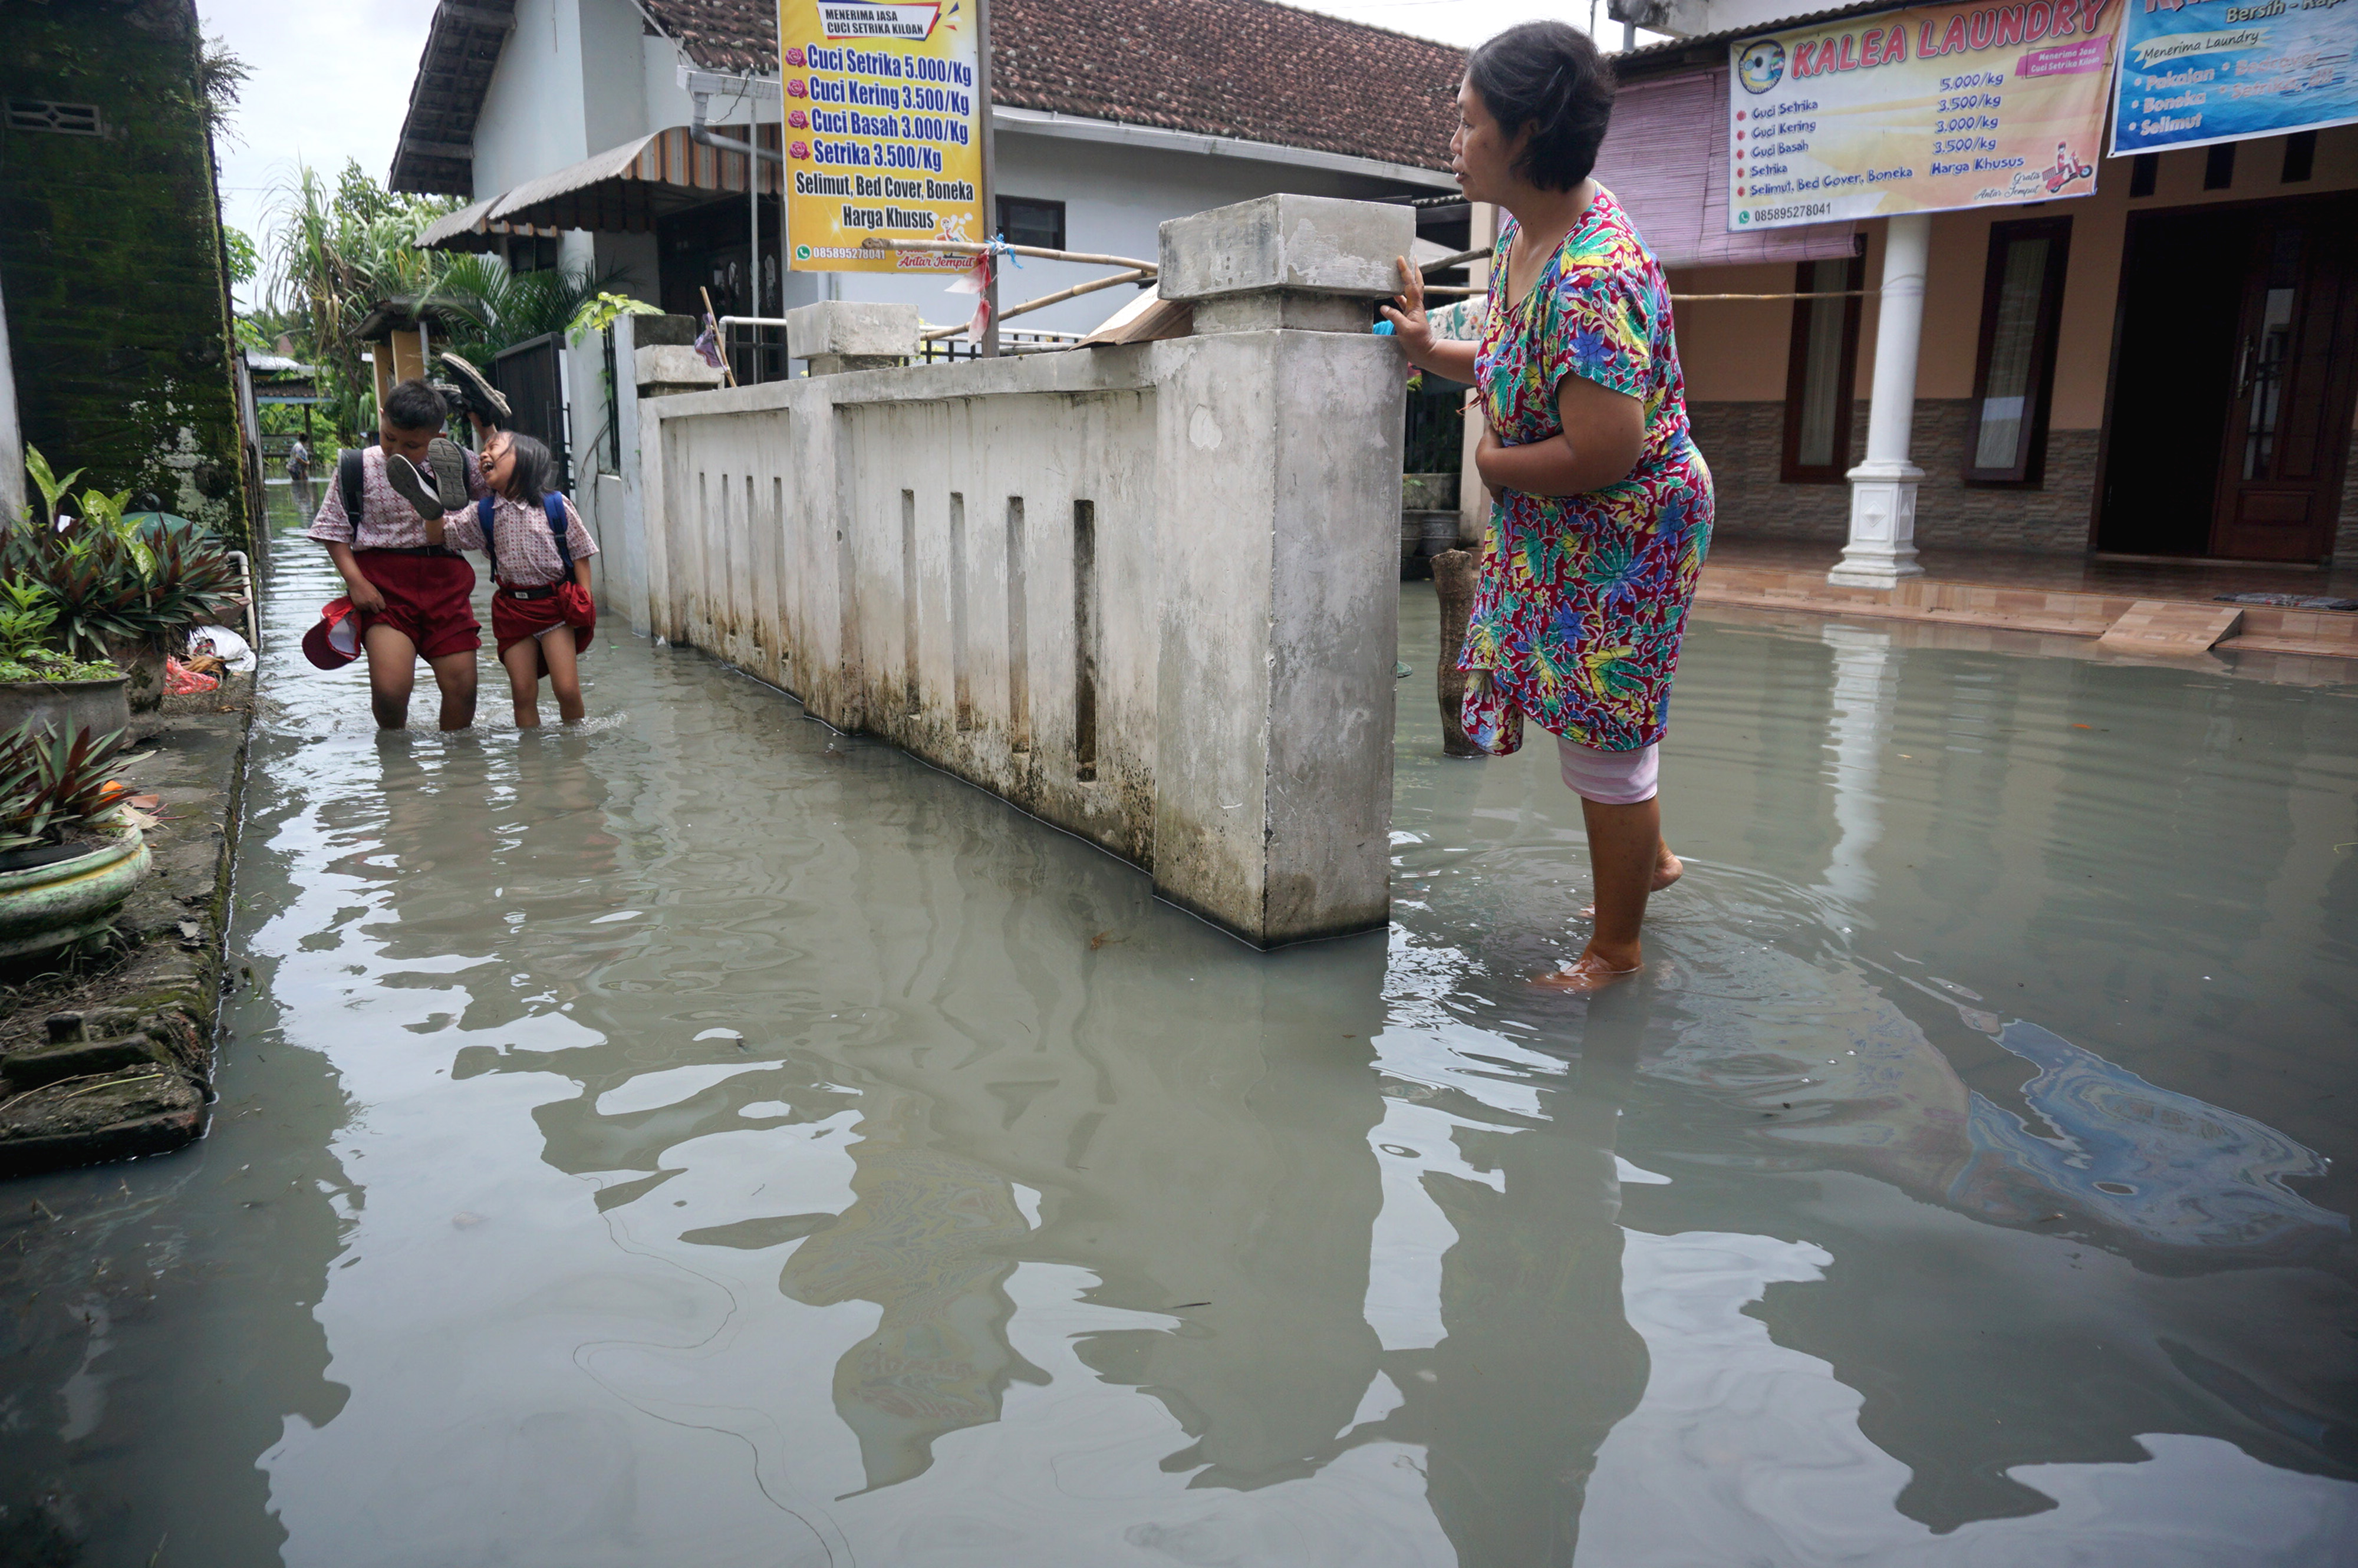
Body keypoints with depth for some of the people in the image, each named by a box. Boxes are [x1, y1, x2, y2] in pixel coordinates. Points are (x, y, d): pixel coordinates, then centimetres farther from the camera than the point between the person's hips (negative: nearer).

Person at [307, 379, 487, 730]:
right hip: (383, 584, -2)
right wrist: (355, 580, -7)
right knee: (390, 688, -17)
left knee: (462, 687, -2)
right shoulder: (358, 468, -1)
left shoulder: (456, 462, 3)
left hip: (445, 579, 2)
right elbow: (332, 530, 5)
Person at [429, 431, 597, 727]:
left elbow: (580, 554, 0)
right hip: (512, 608, 3)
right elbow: (438, 534, 6)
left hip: (555, 605, -3)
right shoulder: (483, 513, 6)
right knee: (523, 693, 3)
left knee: (567, 689, -7)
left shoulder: (556, 505, -3)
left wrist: (586, 603, -7)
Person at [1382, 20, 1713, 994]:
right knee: (1601, 717, 24)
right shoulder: (1524, 230, 0)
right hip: (1556, 528, 10)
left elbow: (1602, 449, -34)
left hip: (1621, 534, -10)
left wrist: (1496, 463, -18)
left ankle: (1617, 949, 21)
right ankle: (1650, 858, 48)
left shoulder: (1593, 277, -31)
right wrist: (1429, 349, -2)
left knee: (1604, 740, 3)